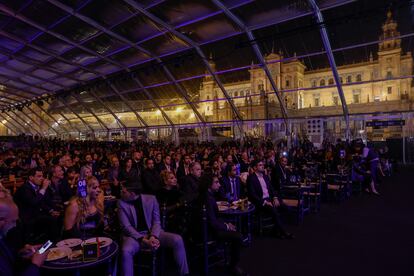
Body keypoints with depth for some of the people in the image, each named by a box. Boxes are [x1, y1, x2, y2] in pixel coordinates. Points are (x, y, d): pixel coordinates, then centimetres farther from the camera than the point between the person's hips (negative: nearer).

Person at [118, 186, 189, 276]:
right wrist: (144, 240, -21)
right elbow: (126, 226, -9)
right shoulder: (122, 203, -6)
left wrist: (153, 237, -20)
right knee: (126, 251, -36)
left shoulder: (151, 199, -4)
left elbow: (156, 221, 0)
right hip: (134, 235, -1)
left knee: (177, 239, -20)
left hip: (153, 233, 1)